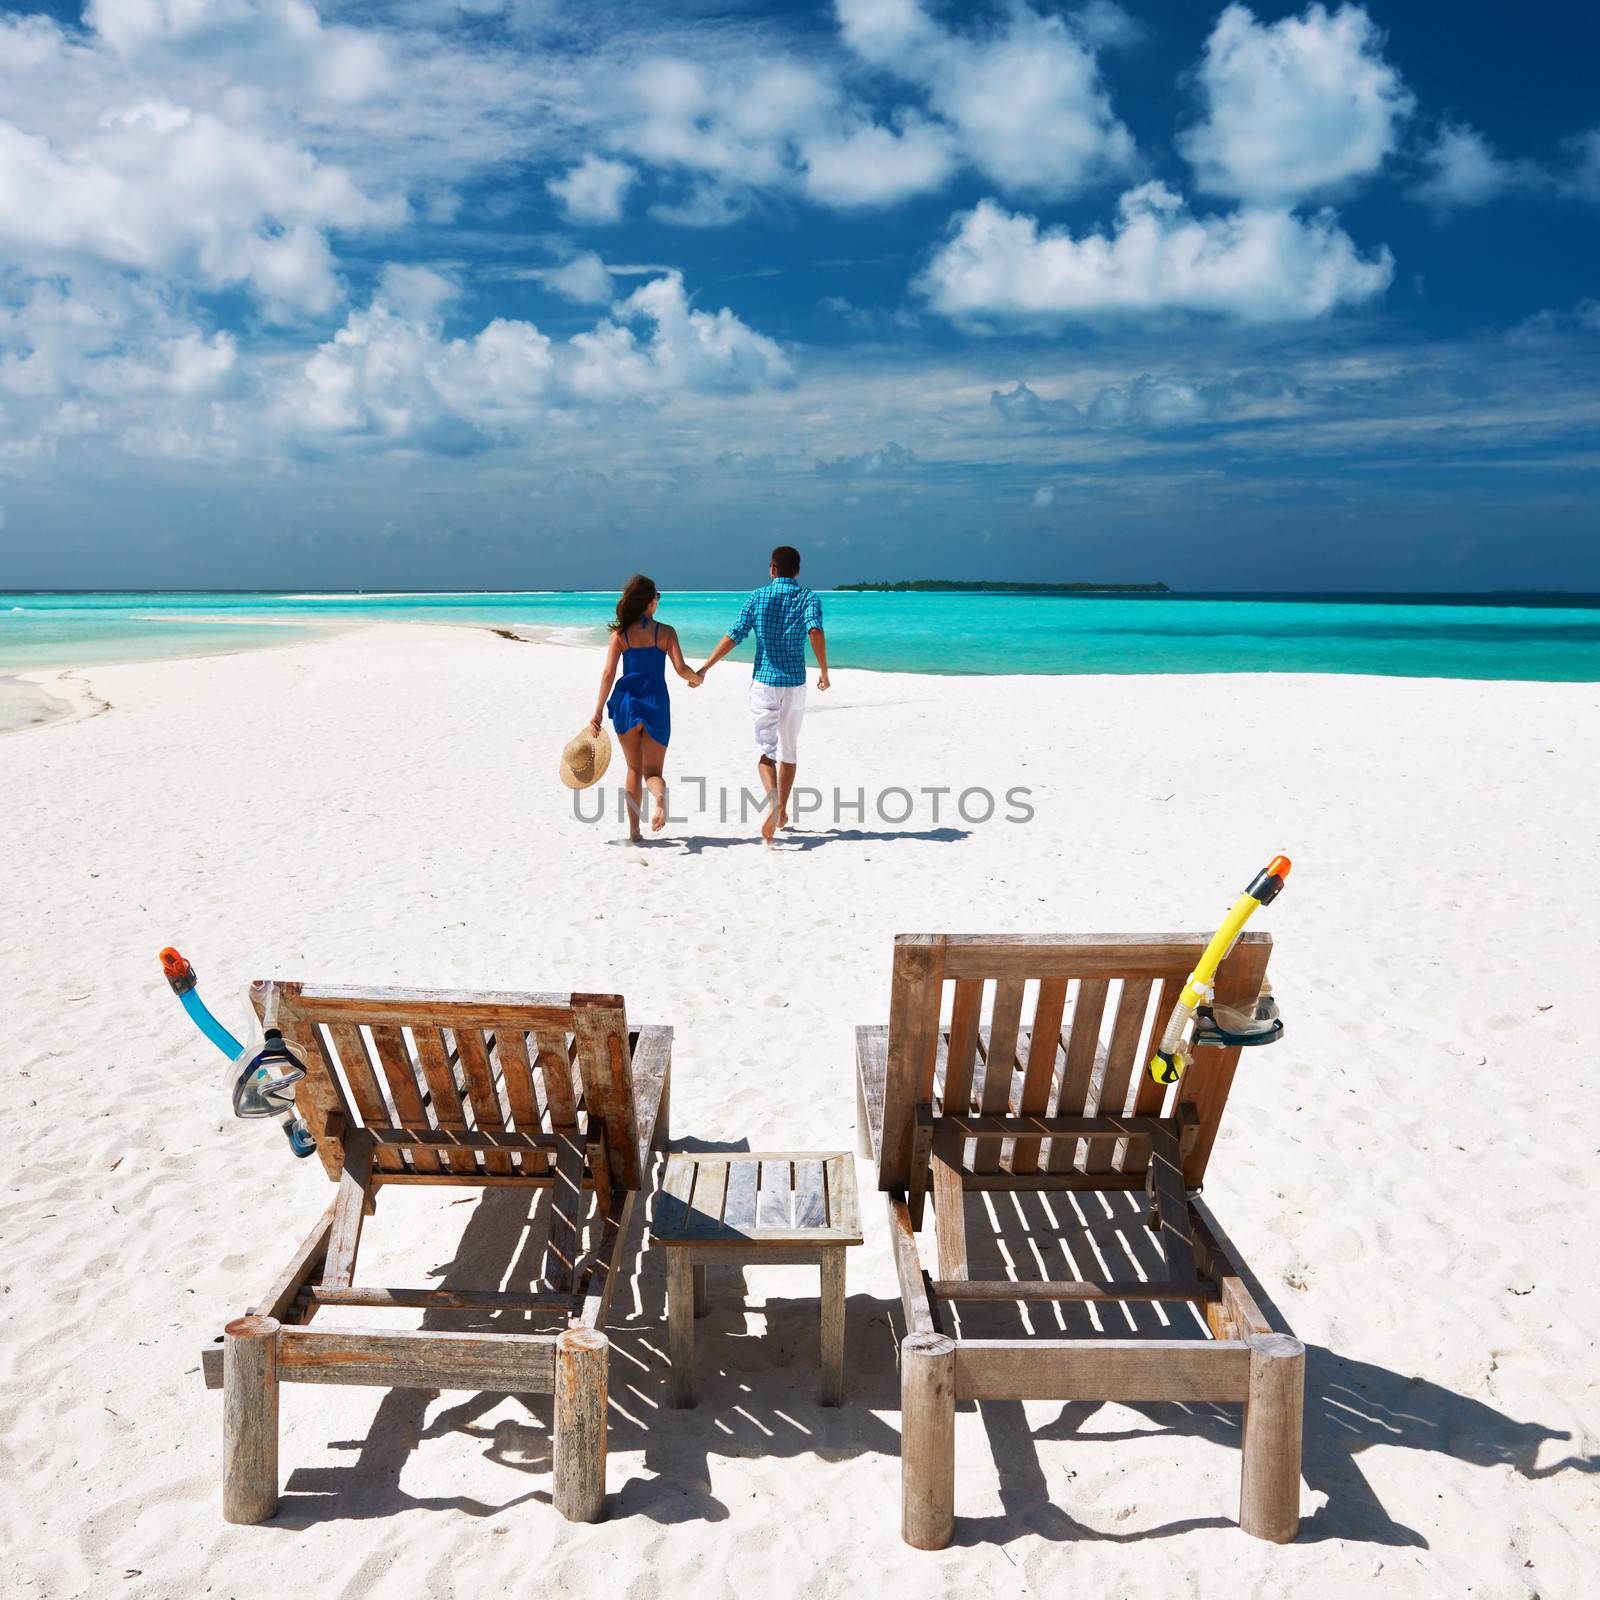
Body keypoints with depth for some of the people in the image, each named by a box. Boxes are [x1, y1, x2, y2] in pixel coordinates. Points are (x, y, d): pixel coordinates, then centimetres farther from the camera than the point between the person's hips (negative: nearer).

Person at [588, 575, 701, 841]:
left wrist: (597, 712, -6)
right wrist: (697, 678, 15)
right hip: (656, 704, -1)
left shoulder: (620, 634, 1)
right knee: (652, 771, 6)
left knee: (634, 769, 17)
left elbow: (609, 672, -6)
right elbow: (681, 669, -8)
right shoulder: (666, 632, -1)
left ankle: (634, 829, 13)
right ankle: (659, 793, -32)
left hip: (626, 703, 1)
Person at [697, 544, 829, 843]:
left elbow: (733, 637, -4)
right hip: (795, 683, 1)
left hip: (764, 681, -1)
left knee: (766, 748, 1)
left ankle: (773, 803, -24)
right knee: (789, 748, 15)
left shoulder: (758, 597, 1)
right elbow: (815, 631, -20)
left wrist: (704, 668, 2)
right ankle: (782, 812, 23)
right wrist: (824, 671, -13)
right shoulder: (808, 598, 0)